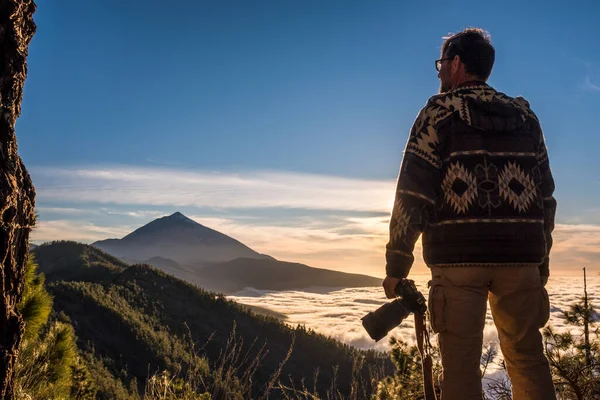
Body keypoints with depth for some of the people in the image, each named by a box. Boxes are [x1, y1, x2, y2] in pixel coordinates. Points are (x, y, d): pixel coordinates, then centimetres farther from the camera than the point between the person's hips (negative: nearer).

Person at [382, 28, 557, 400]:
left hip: (458, 257, -4)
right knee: (527, 357, 14)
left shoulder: (439, 112, 1)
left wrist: (396, 264, -5)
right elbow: (545, 193, 13)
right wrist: (541, 258, 19)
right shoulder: (525, 116, 14)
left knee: (461, 363, 2)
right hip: (519, 257, 4)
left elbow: (413, 192, -7)